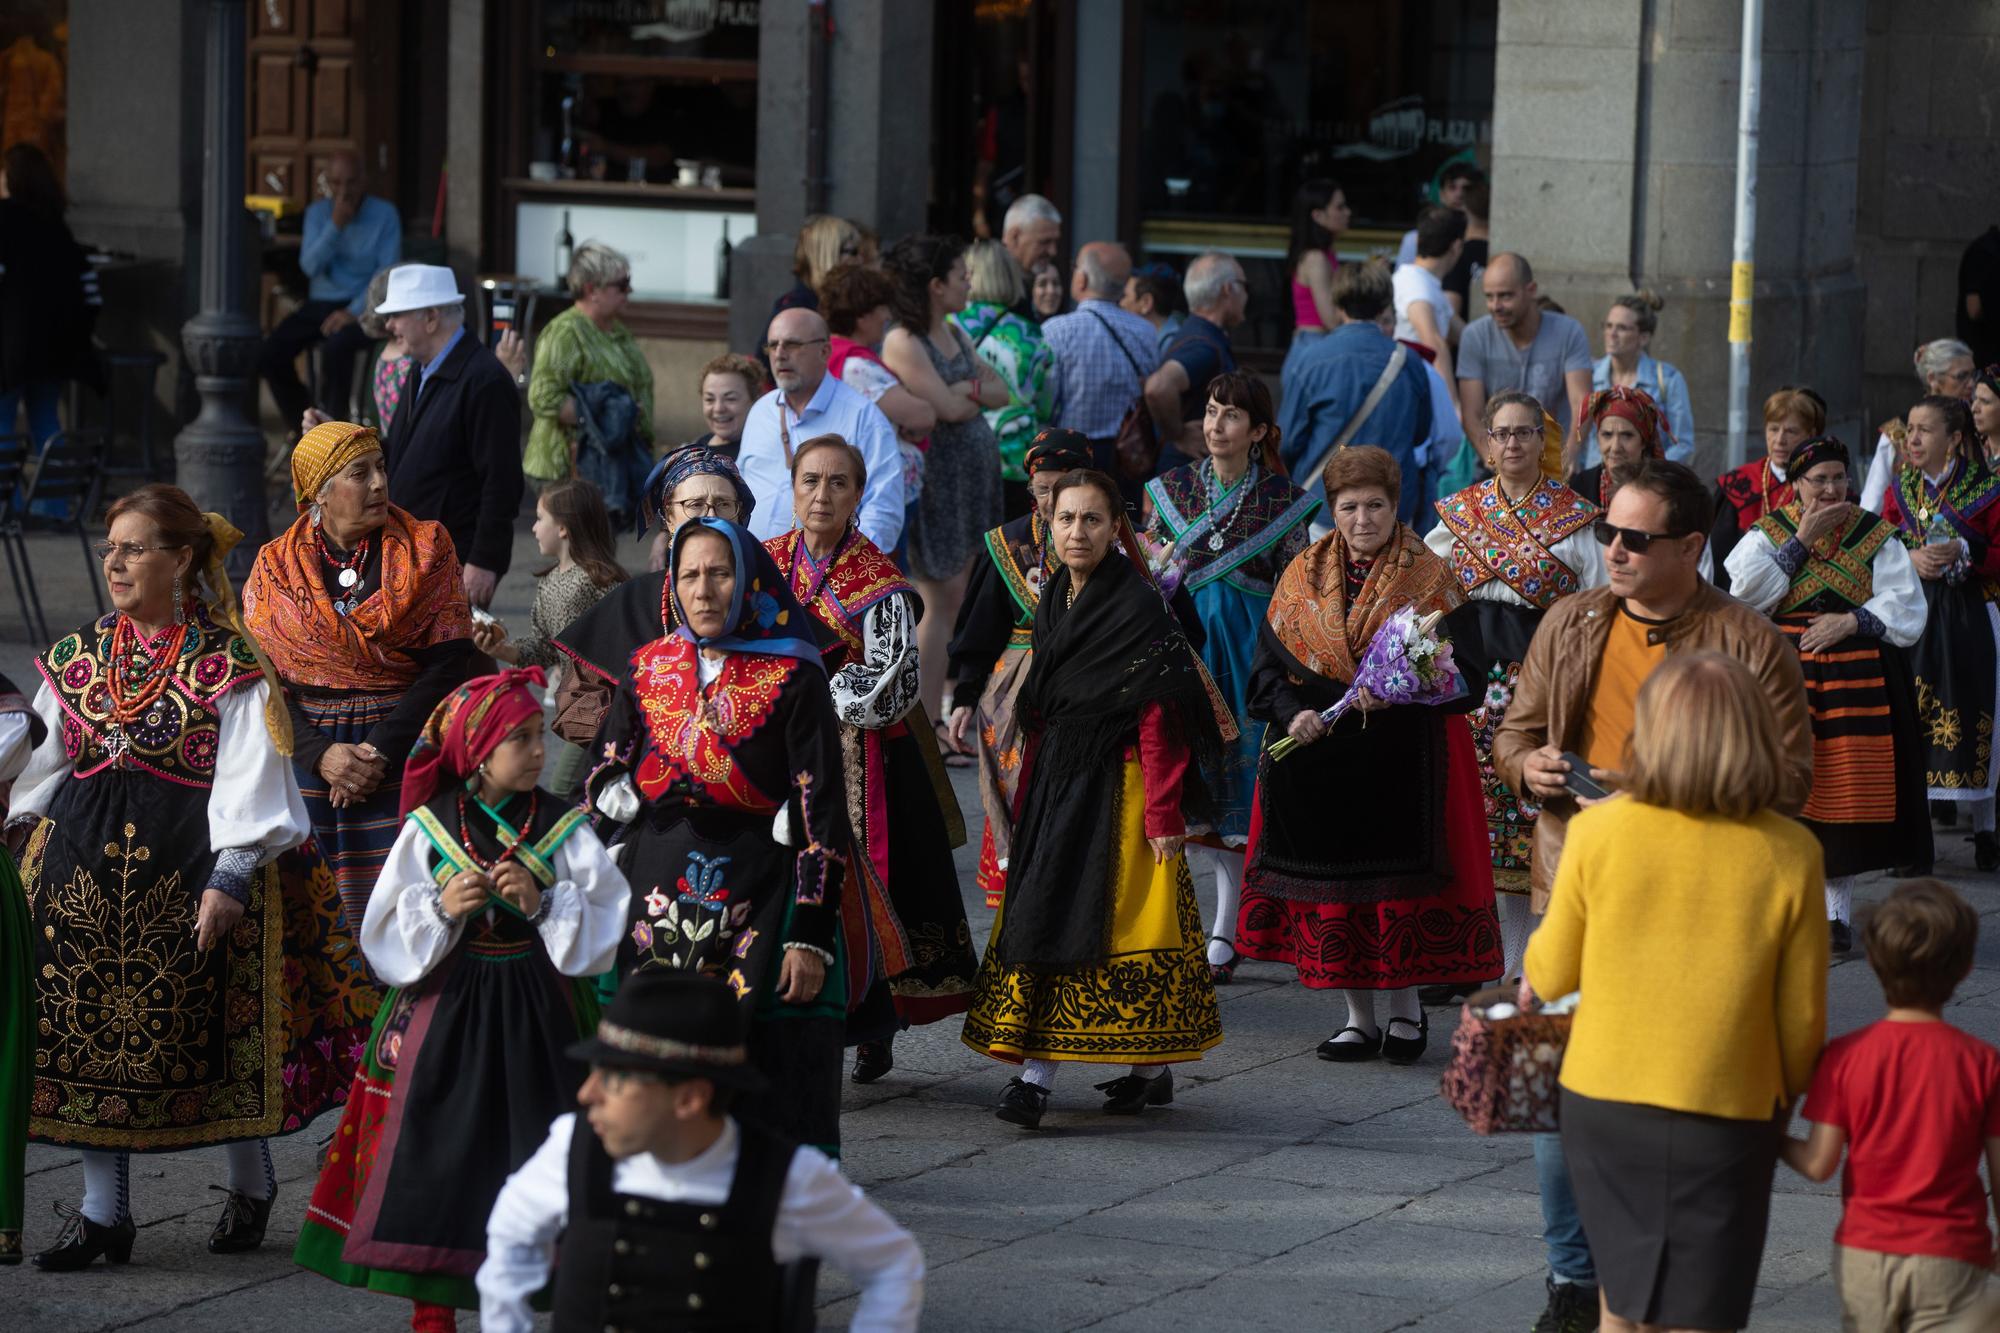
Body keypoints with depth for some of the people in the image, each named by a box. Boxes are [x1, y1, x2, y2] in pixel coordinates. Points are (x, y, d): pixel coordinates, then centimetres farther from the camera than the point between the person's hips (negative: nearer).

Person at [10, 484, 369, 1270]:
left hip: (192, 861, -4)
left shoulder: (229, 666, -5)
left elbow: (248, 783, -10)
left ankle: (251, 1188, 25)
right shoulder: (78, 658, 11)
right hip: (82, 865, 5)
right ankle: (102, 1211, 10)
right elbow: (46, 762, 18)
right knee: (83, 1034, 1)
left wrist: (228, 880, -17)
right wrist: (20, 836, 10)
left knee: (209, 1031, 3)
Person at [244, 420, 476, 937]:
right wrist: (320, 755, -13)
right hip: (306, 755, 1)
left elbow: (448, 663, -4)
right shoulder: (276, 567, 7)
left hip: (403, 759, -1)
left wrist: (382, 753, -12)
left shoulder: (425, 551, 3)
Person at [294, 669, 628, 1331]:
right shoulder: (428, 827, 0)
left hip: (538, 1013, 0)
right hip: (446, 1009, 0)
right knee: (438, 1152, 0)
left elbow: (605, 925, -4)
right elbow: (384, 931, 1)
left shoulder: (564, 828, 1)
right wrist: (440, 910, -15)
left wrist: (543, 904, -17)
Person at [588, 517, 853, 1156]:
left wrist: (811, 935, -11)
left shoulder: (793, 678, -3)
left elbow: (822, 814, -6)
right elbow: (607, 789, 16)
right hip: (654, 899, 4)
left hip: (759, 900, -4)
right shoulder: (647, 667, 10)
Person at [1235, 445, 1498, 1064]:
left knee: (1401, 877, -4)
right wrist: (1292, 712, -13)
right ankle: (1359, 1017, 15)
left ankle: (1406, 1006, 13)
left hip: (1404, 757, -3)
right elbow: (1270, 664, 6)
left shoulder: (1429, 577, 0)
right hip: (1318, 752, 3)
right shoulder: (1304, 576, 8)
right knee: (1334, 878, 5)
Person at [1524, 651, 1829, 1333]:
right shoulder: (1788, 855, -11)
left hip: (1604, 1103, 1)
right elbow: (1802, 1014, -4)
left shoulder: (1598, 833, -11)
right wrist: (1791, 1097, 16)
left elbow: (1552, 975, 1)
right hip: (1726, 1117, -1)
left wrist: (1535, 950, 24)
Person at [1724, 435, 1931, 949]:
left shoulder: (1875, 536, 8)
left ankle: (1836, 911, 6)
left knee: (1846, 789, -2)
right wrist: (1801, 541, -9)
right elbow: (1747, 592, -9)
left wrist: (1852, 621, -13)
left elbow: (1906, 607, 1)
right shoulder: (1768, 533, 7)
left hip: (1855, 679, 0)